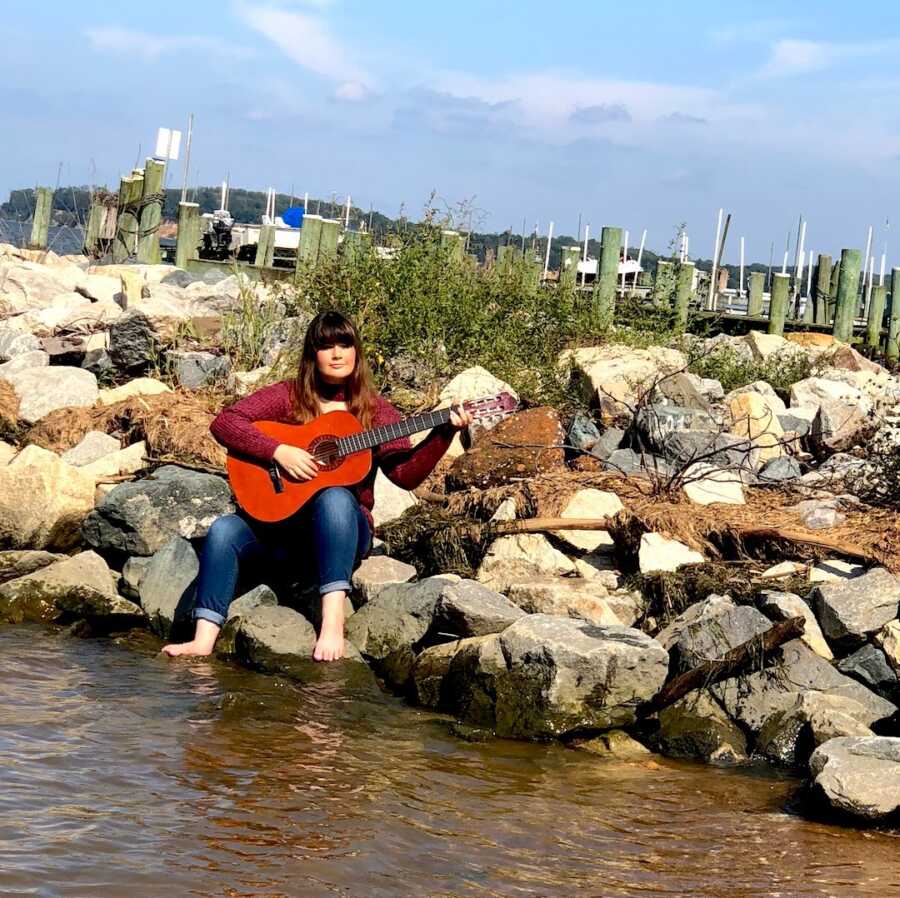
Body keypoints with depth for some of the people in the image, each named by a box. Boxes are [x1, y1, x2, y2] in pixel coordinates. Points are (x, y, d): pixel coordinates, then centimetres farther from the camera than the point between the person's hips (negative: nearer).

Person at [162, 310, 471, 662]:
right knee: (224, 530, -26)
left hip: (344, 528, -1)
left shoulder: (373, 409, 7)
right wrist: (279, 451, -17)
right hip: (280, 523, 1)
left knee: (335, 497, -36)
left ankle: (333, 622, -44)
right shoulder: (288, 396, 6)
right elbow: (223, 422, -5)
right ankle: (204, 639, -31)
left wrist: (444, 433, -16)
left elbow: (406, 473, -3)